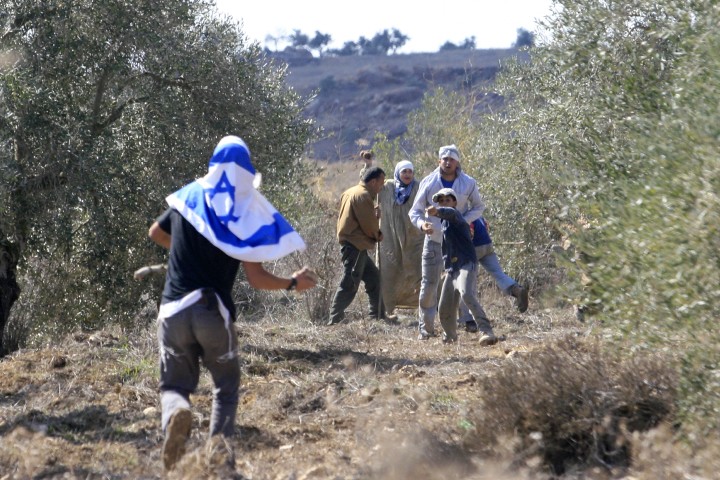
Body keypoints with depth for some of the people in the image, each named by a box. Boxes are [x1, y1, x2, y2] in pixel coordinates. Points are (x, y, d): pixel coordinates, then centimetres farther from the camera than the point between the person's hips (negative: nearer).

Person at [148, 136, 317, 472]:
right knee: (226, 386, 18)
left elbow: (155, 234, 24)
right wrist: (293, 284, 10)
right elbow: (256, 278, -5)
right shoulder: (245, 215, -2)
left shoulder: (188, 198, 6)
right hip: (214, 312, -1)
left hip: (174, 310, 1)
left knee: (175, 386, 10)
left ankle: (176, 412, -26)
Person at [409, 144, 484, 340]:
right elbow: (415, 211, 1)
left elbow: (478, 207, 9)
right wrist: (421, 223, -23)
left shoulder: (468, 183, -2)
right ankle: (426, 327, 8)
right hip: (433, 241, 0)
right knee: (428, 285, 0)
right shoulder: (428, 183, -4)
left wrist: (463, 221, -10)